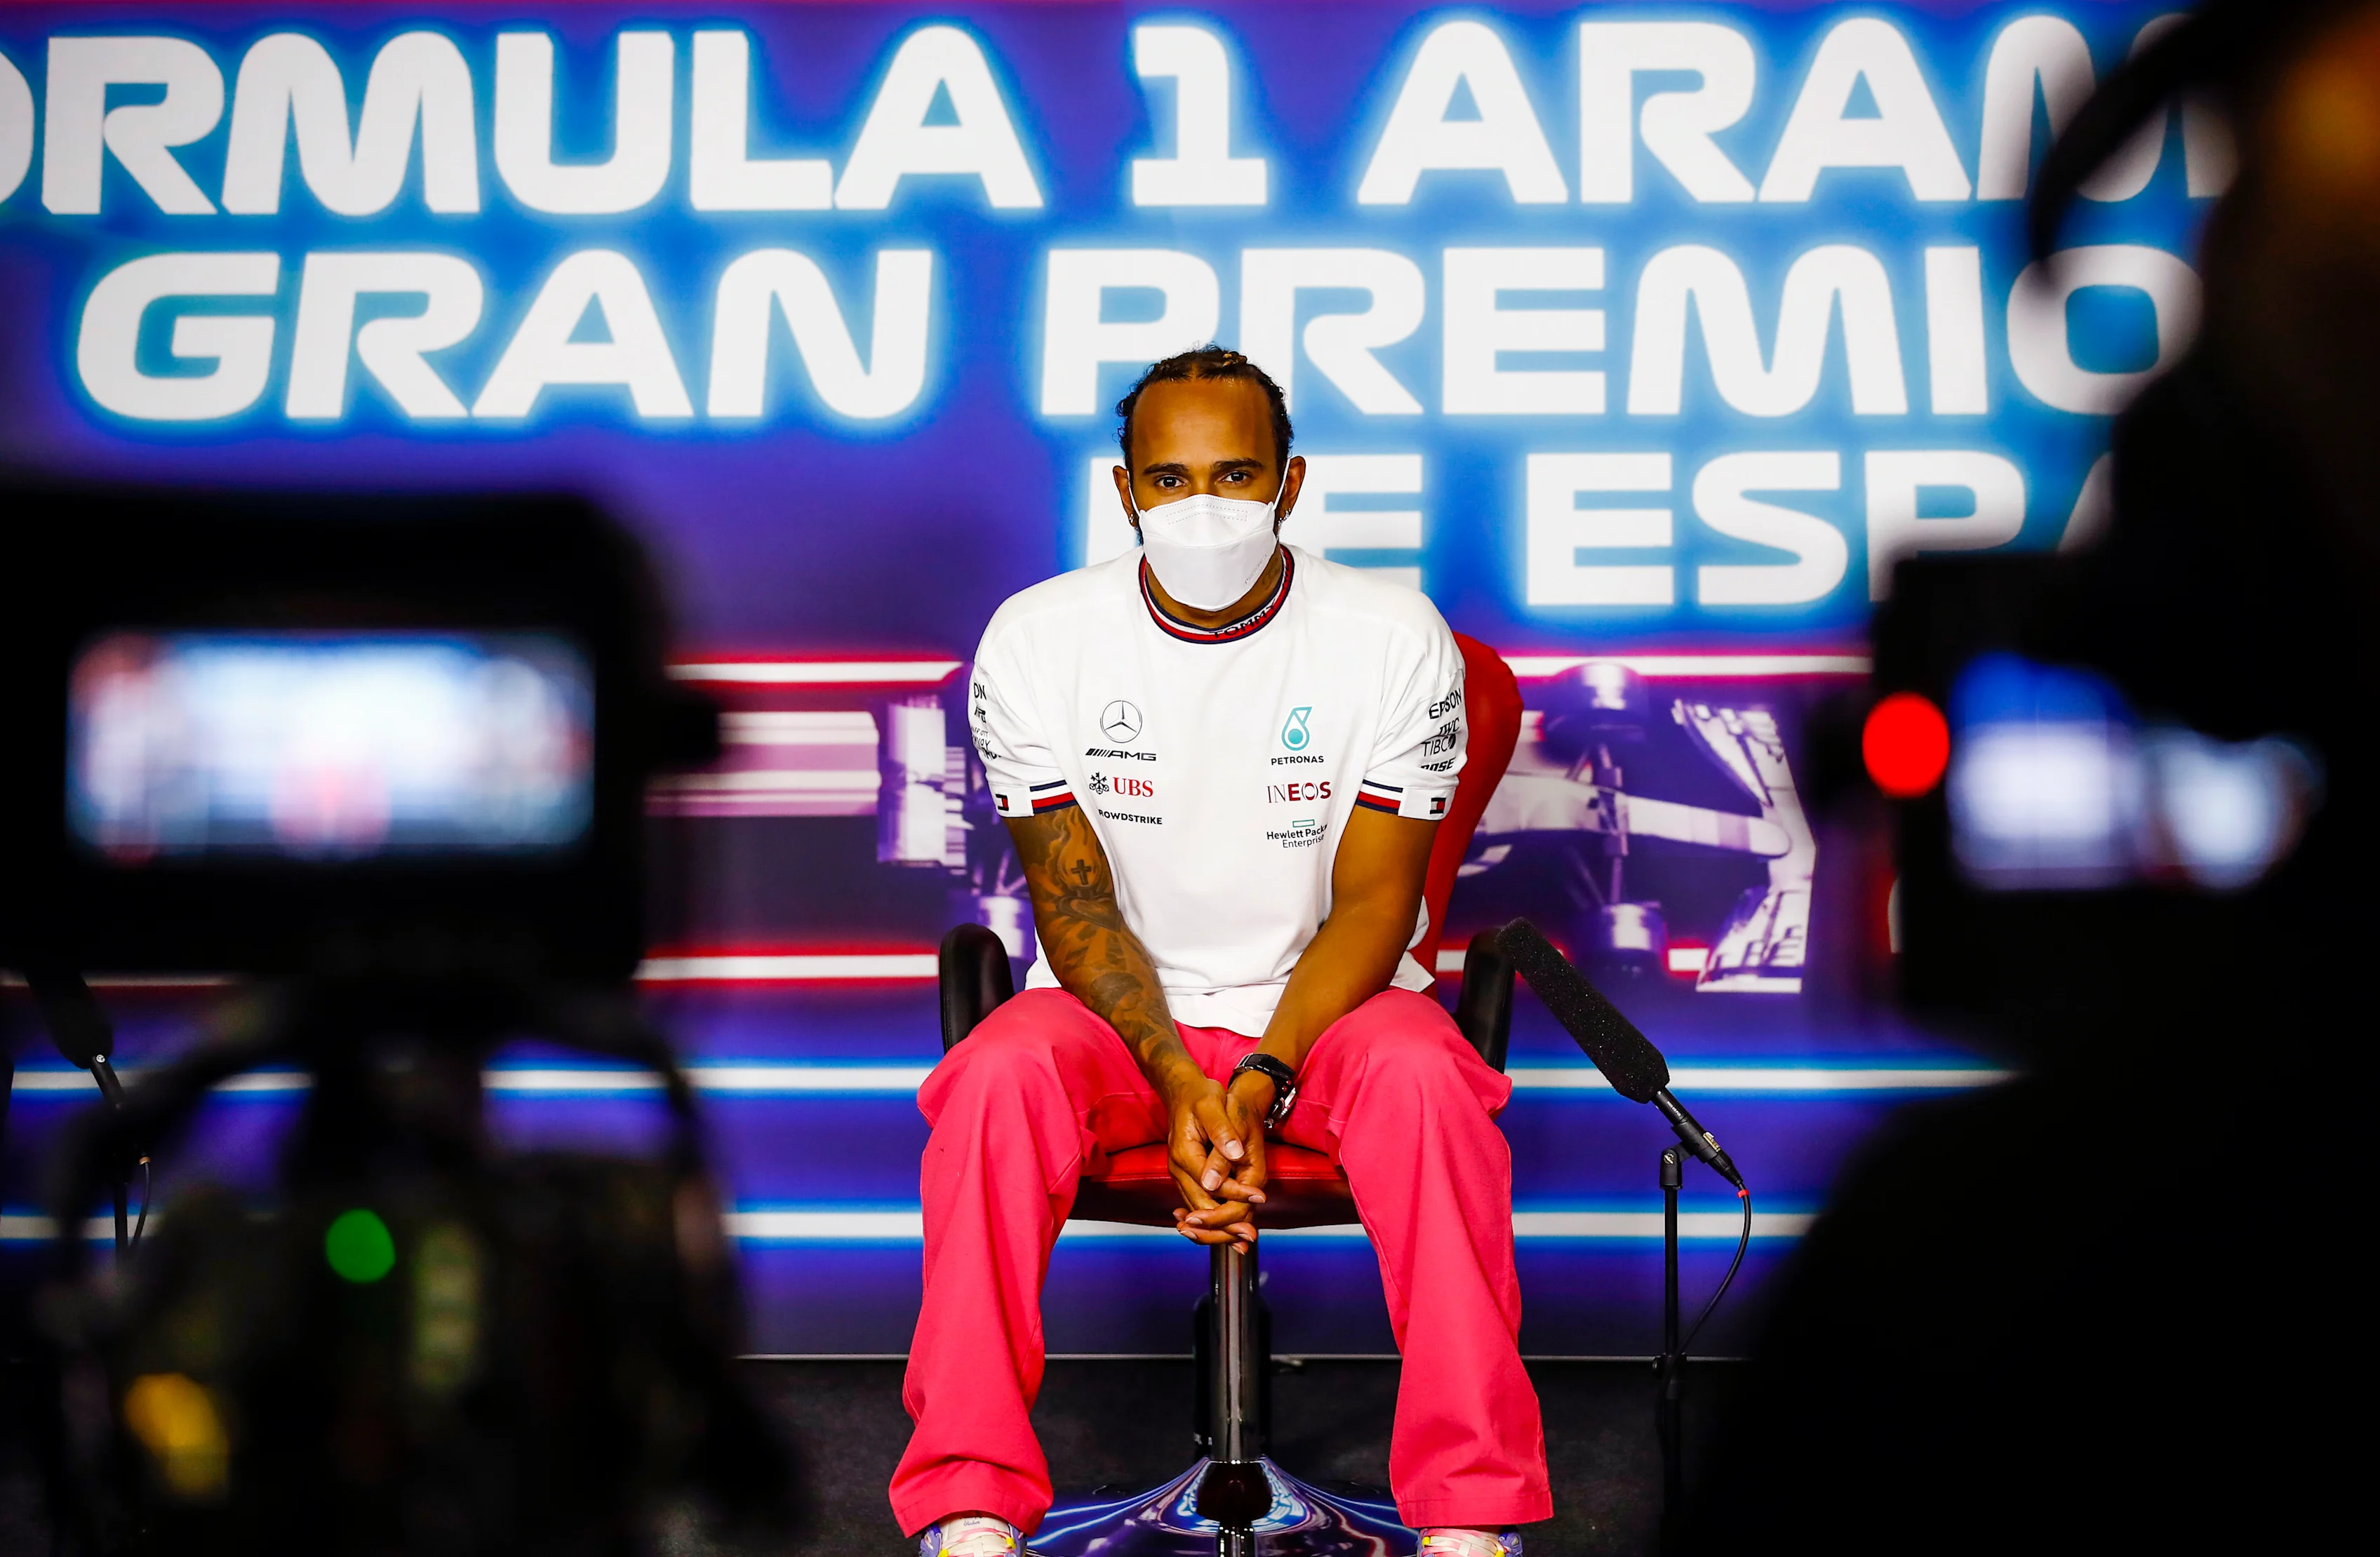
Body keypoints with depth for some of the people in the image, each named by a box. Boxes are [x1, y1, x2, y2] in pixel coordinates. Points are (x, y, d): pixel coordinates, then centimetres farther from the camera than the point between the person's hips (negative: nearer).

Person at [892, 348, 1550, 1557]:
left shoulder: (1395, 636, -7)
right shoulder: (1037, 638, -5)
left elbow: (1374, 900, -8)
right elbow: (1072, 900, -6)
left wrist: (1262, 1083, -23)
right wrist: (1178, 1079, -21)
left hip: (1326, 1002, 0)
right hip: (1115, 1007, 1)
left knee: (1421, 1075, -34)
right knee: (999, 1076, -32)